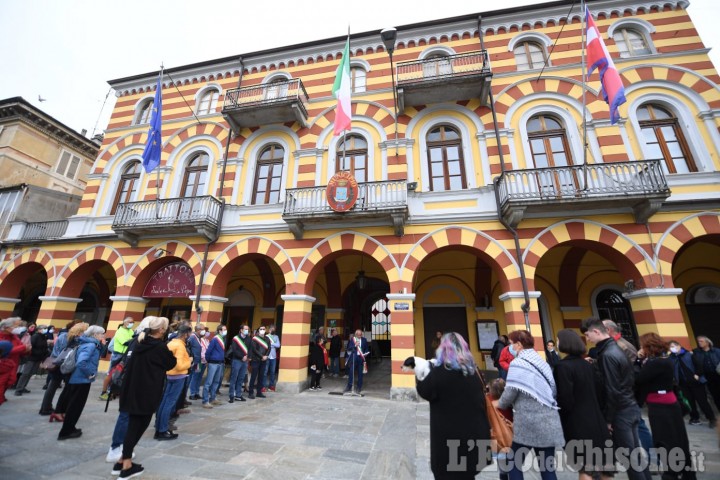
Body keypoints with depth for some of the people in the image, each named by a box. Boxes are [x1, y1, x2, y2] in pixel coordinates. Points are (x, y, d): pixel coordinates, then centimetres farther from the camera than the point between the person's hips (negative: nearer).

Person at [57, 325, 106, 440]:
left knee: (73, 405, 19)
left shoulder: (89, 344, 8)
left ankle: (69, 429, 31)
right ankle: (65, 432, 15)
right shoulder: (91, 345, -22)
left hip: (76, 379, 10)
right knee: (76, 406, 4)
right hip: (82, 380, -10)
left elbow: (97, 356, 16)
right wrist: (90, 374, -18)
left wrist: (101, 345, 1)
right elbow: (81, 362, -32)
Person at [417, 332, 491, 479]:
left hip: (448, 435, -6)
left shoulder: (440, 372, -18)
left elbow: (423, 392, -7)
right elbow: (481, 401, 14)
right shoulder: (472, 371, 4)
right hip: (473, 432, 6)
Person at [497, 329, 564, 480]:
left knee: (513, 464, 9)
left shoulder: (518, 363, -13)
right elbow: (553, 390, 12)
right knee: (547, 467, 14)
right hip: (549, 422, 7)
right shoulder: (542, 362, 8)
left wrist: (499, 404, 6)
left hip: (528, 423, -7)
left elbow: (510, 393, -14)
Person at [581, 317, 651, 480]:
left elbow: (612, 391, -21)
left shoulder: (607, 354, -22)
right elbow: (629, 379, 14)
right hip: (631, 407, 9)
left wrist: (608, 419, -12)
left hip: (620, 412, -9)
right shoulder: (616, 348, 5)